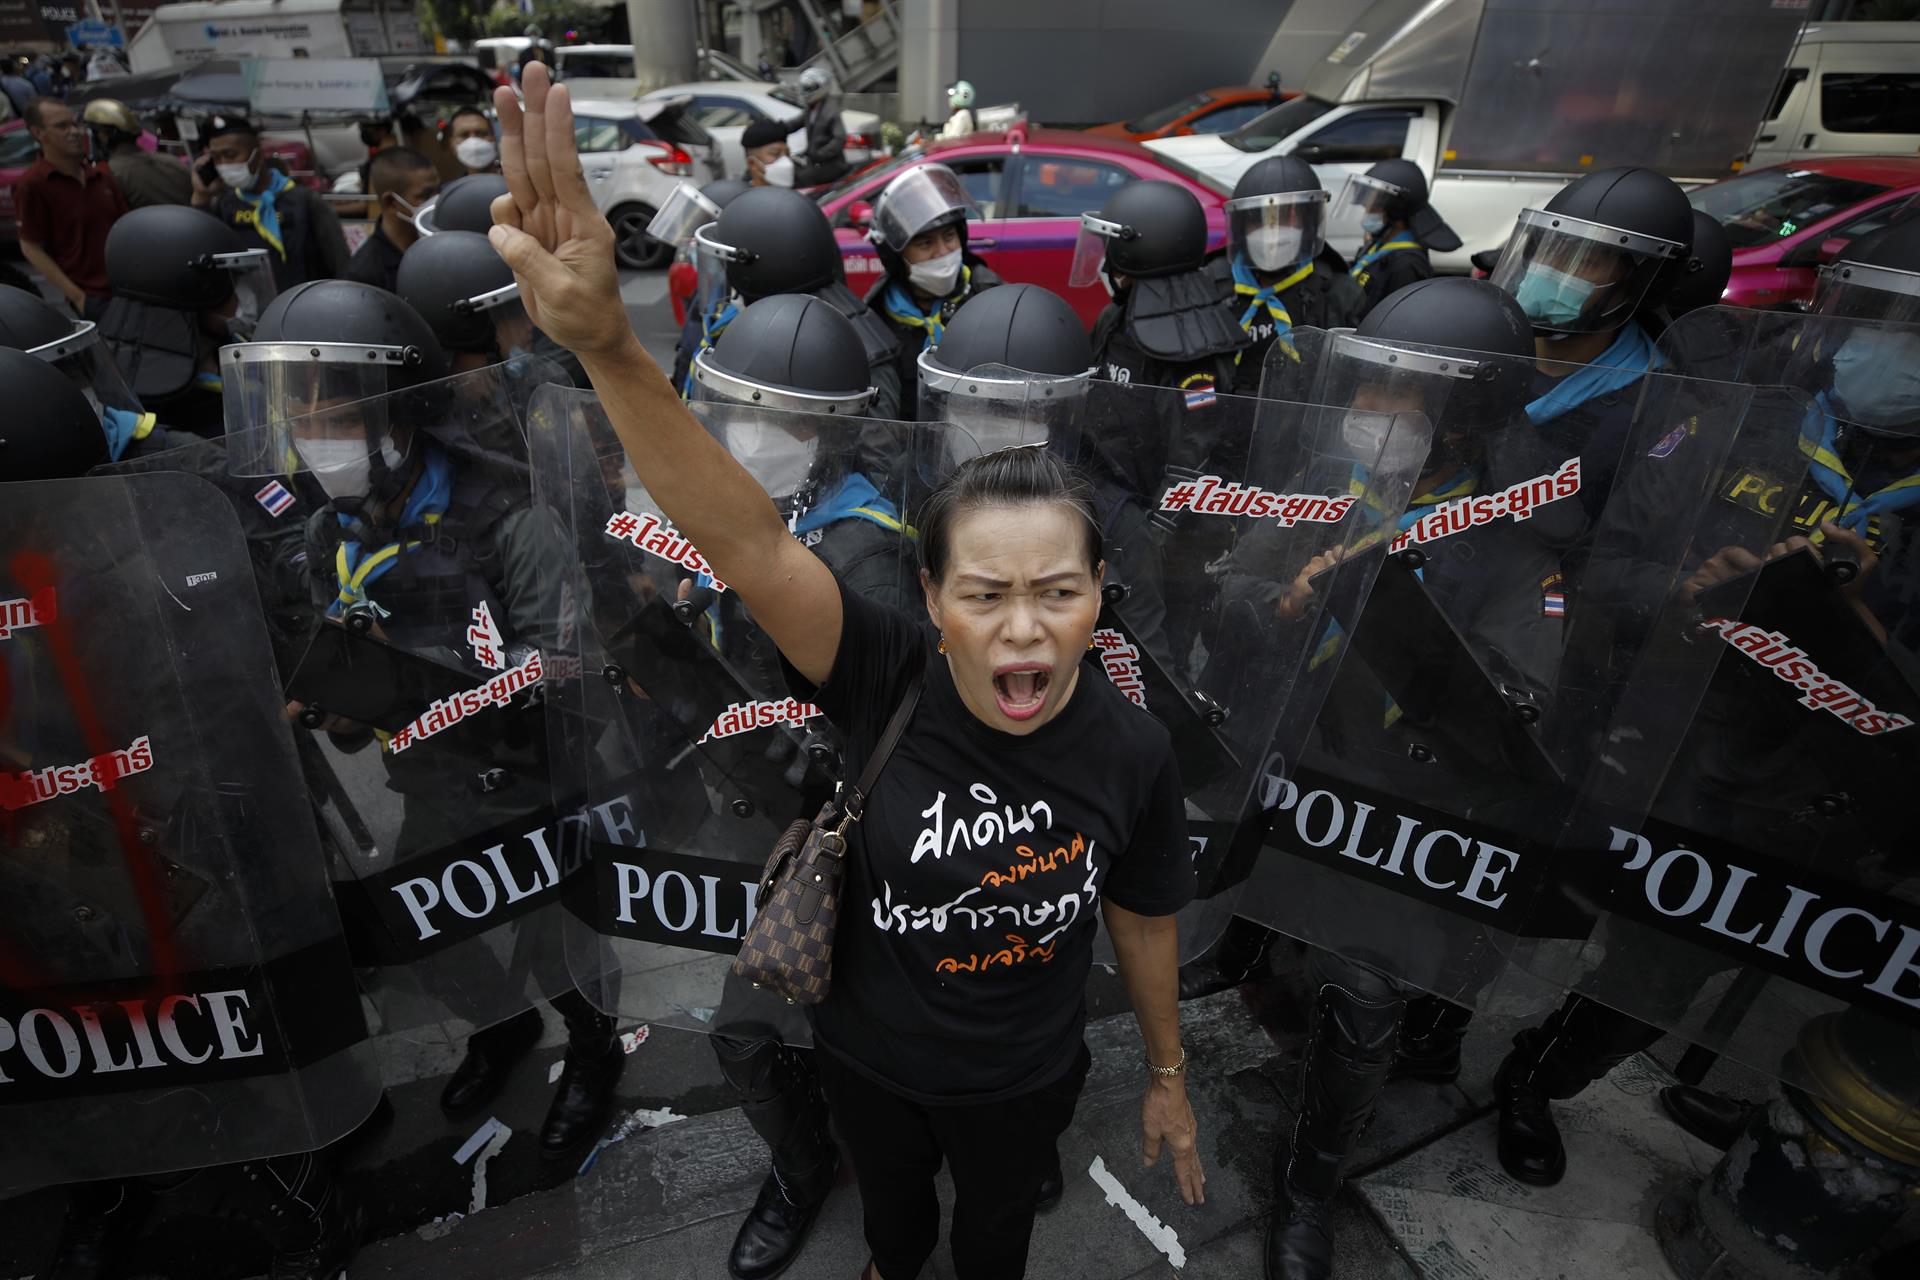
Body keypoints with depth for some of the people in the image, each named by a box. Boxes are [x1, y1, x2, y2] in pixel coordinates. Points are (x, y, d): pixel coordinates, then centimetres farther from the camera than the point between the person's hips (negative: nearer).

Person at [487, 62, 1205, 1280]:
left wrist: (1169, 1074, 5)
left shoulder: (1134, 749, -26)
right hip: (869, 1059, 1)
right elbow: (751, 546, -47)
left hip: (1026, 1077, 0)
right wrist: (607, 344, -61)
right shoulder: (887, 679, -31)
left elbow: (1146, 922, -10)